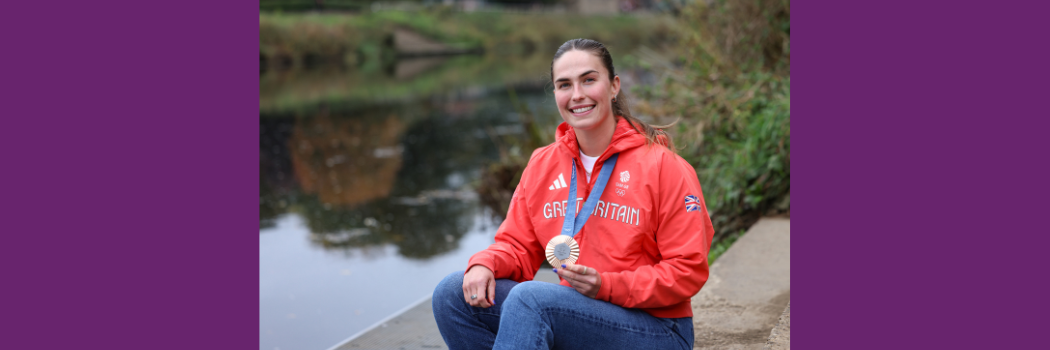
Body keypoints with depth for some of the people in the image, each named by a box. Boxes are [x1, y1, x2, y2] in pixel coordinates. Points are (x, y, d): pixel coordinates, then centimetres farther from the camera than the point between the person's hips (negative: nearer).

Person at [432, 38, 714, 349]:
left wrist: (606, 286, -22)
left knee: (529, 297, -32)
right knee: (454, 292, -10)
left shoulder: (663, 166, -9)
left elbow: (688, 271, -11)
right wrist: (486, 263, -12)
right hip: (577, 317, 6)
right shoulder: (542, 163, 7)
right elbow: (518, 246, 11)